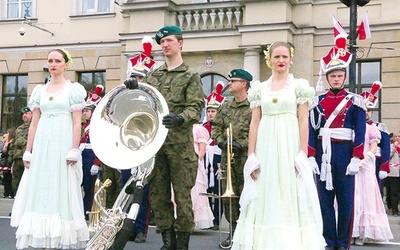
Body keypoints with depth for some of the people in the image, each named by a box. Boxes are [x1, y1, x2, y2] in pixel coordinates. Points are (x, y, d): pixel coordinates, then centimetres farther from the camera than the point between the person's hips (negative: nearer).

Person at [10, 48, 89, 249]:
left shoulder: (73, 89, 2)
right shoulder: (39, 90, 14)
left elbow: (77, 123, -4)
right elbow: (34, 123, 12)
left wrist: (74, 150, -14)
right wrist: (28, 151, 6)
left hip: (63, 143, -4)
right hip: (42, 144, 5)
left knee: (62, 189, -4)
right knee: (40, 189, 2)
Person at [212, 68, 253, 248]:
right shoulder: (225, 107, 15)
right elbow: (216, 127, 14)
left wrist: (241, 145, -17)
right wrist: (221, 141, -5)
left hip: (245, 157, -5)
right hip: (227, 158, 6)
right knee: (228, 196, 7)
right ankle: (234, 231, 17)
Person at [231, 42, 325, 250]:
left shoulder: (299, 86, 4)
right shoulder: (260, 88, 11)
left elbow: (303, 122, -1)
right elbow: (254, 123, 8)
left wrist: (303, 155, -10)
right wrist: (251, 156, 1)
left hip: (290, 145, -2)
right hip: (266, 147, 3)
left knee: (291, 197, -3)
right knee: (265, 197, 3)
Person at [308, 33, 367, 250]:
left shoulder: (355, 102, 2)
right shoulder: (317, 102, 7)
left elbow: (360, 133, -2)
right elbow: (312, 131, 4)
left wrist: (356, 159, -10)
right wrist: (311, 157, -4)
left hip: (345, 153, -2)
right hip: (323, 153, 2)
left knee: (346, 199, 3)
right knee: (325, 198, 4)